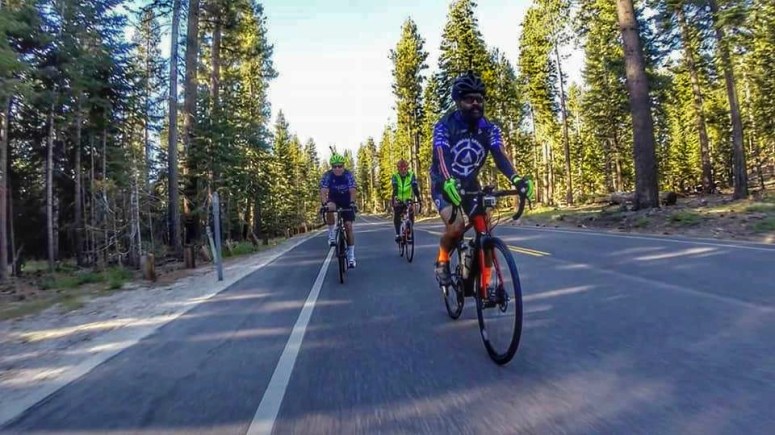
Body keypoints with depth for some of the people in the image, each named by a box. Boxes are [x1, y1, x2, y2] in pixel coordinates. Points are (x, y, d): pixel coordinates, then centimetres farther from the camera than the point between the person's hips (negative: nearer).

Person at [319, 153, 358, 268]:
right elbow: (323, 192, -29)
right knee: (330, 208, -37)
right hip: (333, 199, 0)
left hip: (347, 202, 0)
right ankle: (332, 235, -18)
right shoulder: (327, 175, -19)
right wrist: (324, 204, -47)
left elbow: (353, 191, -31)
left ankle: (351, 255, -1)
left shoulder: (348, 175, -20)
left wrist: (352, 203, -50)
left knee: (348, 226, -9)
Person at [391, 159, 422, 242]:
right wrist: (395, 198, -45)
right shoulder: (395, 176, -12)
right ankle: (397, 234, -8)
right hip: (398, 200, -1)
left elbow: (415, 187, -22)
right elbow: (395, 188, -27)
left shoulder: (411, 175, -11)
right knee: (396, 216, -17)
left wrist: (418, 198, -36)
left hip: (408, 199, 1)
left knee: (411, 215, -14)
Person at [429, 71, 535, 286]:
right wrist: (449, 183, -56)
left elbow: (499, 155, -24)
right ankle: (442, 260, 3)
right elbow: (441, 156, -36)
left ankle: (485, 282, 6)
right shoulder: (444, 126, -20)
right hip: (444, 186, -4)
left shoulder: (489, 128, -9)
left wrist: (516, 178, -44)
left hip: (470, 184, 4)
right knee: (456, 227, -28)